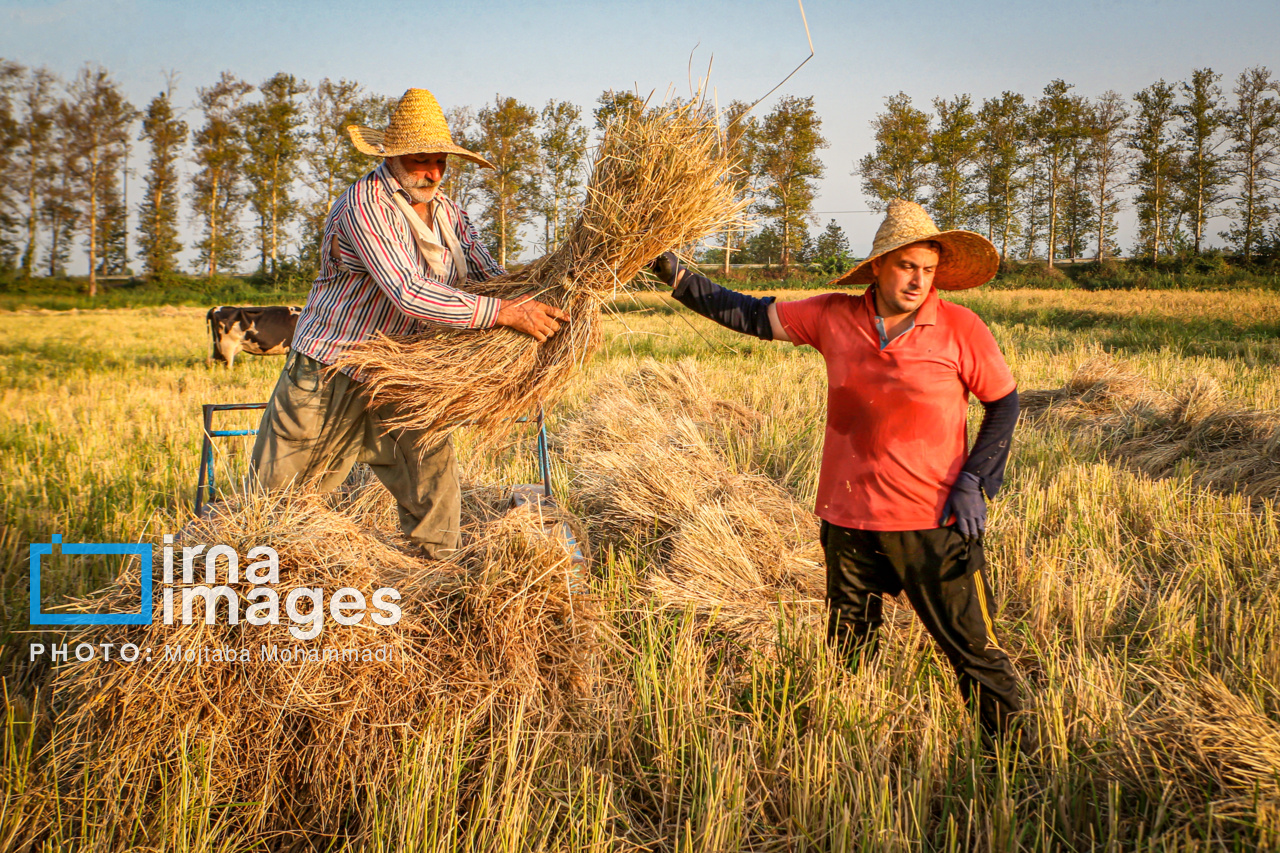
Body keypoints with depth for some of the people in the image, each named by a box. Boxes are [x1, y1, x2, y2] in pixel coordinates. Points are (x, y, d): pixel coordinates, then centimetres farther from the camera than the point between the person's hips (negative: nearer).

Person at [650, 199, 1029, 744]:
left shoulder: (960, 330, -7)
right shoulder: (834, 318, -1)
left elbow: (1004, 404, 3)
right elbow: (753, 316, 10)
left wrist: (974, 484, -6)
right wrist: (678, 278, 7)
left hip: (934, 520, -3)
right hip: (849, 517, 3)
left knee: (973, 646, 1)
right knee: (847, 655, 17)